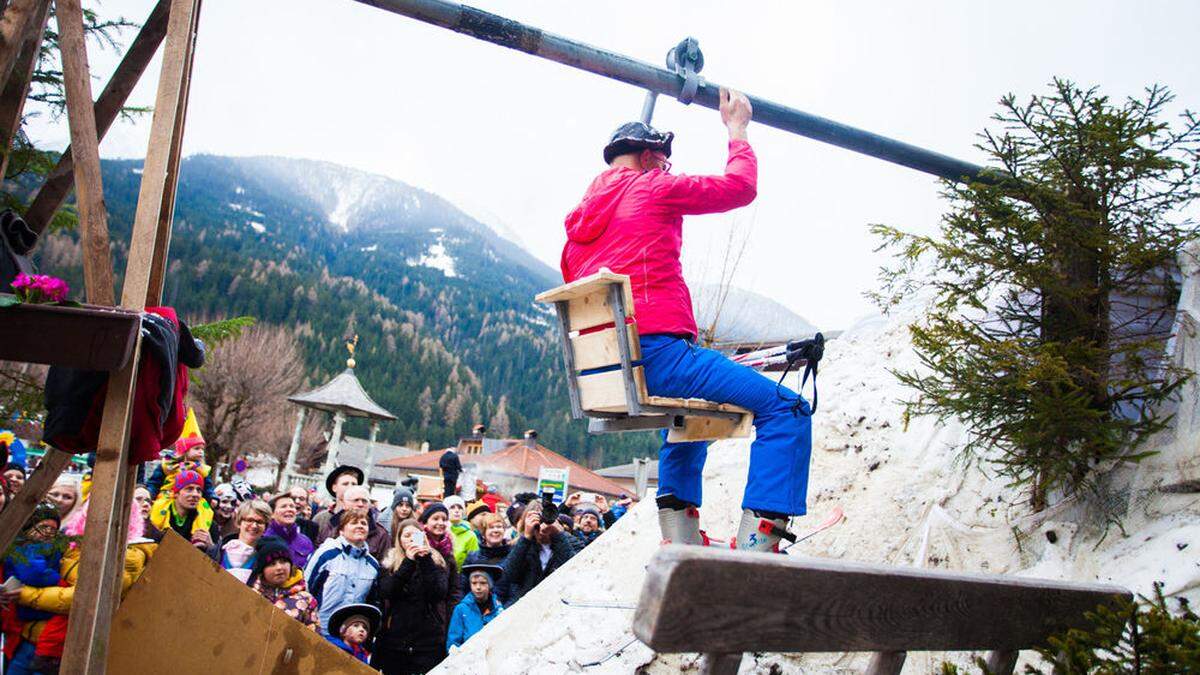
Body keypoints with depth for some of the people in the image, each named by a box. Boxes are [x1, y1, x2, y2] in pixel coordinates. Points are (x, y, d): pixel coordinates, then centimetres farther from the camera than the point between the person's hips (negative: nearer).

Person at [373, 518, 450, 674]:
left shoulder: (436, 561, 7)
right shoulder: (390, 563, 8)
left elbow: (439, 594, -9)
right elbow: (385, 593, -9)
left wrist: (426, 560, -14)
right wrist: (408, 562, -14)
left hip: (429, 639, -1)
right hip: (395, 638, 1)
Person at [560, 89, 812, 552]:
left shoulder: (580, 220, 23)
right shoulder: (652, 189, 2)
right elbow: (740, 186, 6)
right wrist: (737, 130, 22)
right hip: (657, 351, -9)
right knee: (787, 409, -7)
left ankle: (680, 542, 28)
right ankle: (754, 550, -17)